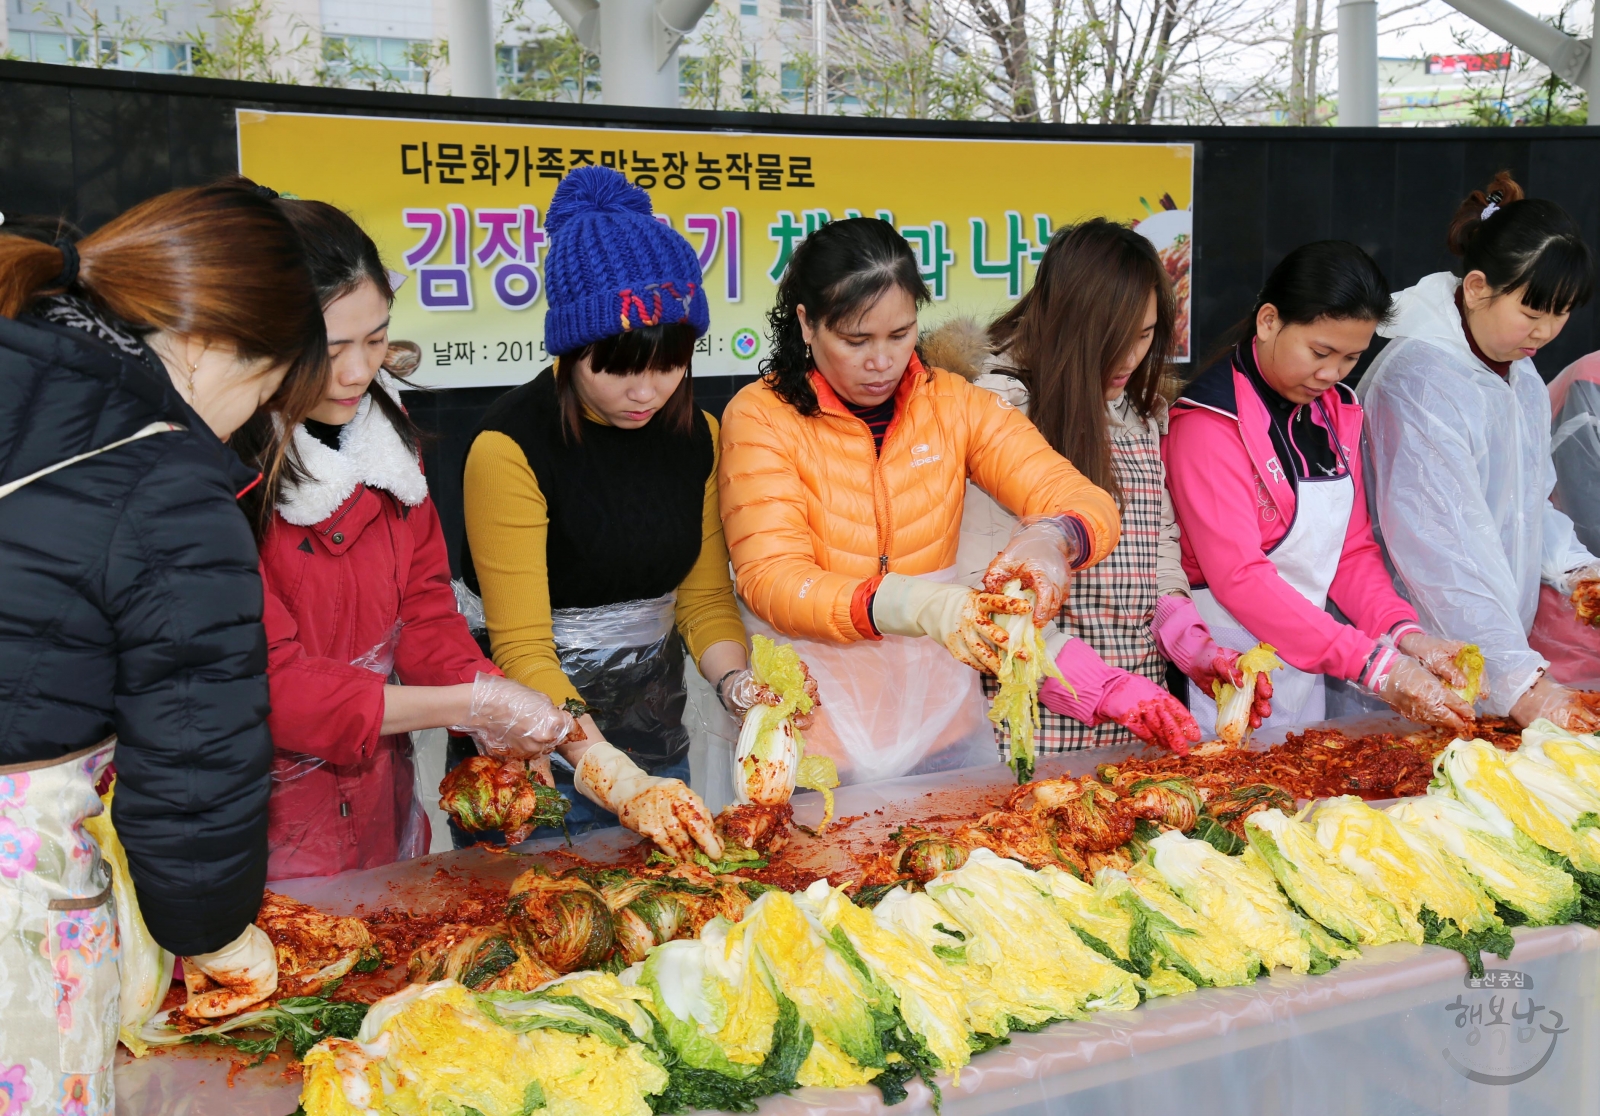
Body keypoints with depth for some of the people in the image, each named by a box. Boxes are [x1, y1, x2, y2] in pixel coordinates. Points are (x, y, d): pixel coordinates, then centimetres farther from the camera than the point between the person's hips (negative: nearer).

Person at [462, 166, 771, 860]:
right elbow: (522, 651, -20)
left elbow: (705, 598, 5)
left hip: (658, 748, 6)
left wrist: (739, 684, -15)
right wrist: (614, 777, -31)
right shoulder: (512, 445, -18)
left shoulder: (696, 434, 1)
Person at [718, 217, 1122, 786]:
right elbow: (772, 583, -19)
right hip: (810, 729, -3)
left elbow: (1091, 505, -6)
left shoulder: (955, 404, 0)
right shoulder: (761, 417, -9)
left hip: (938, 722, 3)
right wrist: (915, 605, -36)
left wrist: (1050, 539, -32)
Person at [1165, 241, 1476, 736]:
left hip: (1306, 671, 7)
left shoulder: (1337, 411, 8)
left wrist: (1404, 633, -10)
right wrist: (1374, 665, -27)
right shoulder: (1211, 420, -17)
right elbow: (1239, 577, -24)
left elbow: (1354, 549, 9)